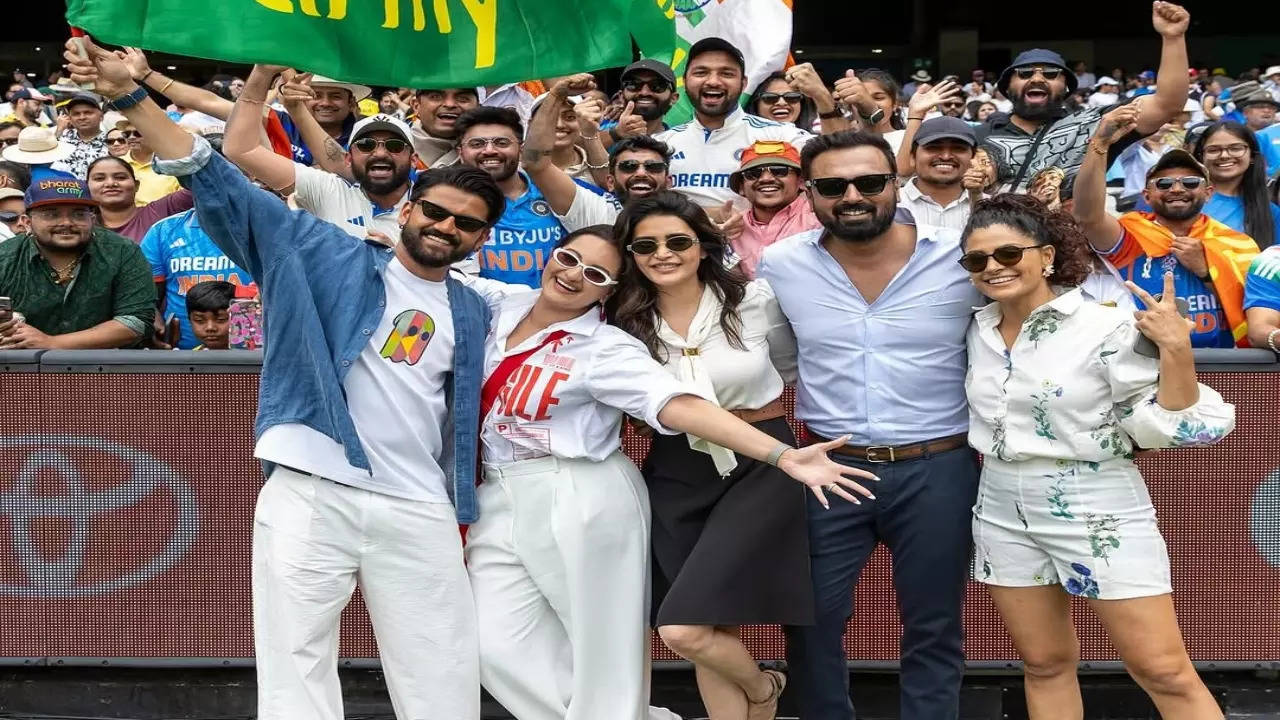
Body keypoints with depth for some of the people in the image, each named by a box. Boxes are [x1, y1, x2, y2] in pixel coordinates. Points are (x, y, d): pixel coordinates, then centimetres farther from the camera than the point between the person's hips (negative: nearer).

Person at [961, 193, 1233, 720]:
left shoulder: (1106, 327, -13)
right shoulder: (978, 331, 5)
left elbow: (1167, 426, -13)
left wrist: (1175, 349, -23)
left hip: (1097, 511, -5)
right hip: (1003, 512, 6)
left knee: (1165, 672, -4)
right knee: (1044, 664, 13)